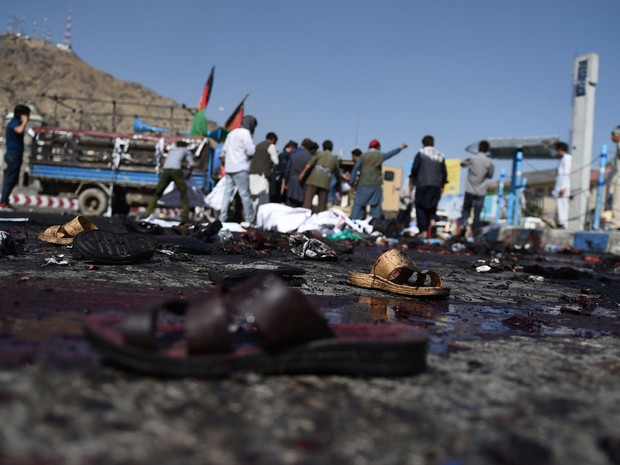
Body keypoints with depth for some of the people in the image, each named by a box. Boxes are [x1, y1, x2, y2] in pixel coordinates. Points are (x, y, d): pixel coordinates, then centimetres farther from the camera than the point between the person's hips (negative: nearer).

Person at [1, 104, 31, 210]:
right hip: (12, 155, -10)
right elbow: (20, 130, -36)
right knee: (10, 179, -10)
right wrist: (25, 121, -22)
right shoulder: (14, 123, -12)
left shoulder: (16, 123, 19)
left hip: (15, 155, 10)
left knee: (12, 180, 12)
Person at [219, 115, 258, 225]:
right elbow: (250, 151, -12)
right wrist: (254, 147, 7)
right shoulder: (245, 133, -7)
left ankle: (222, 218, 7)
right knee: (245, 194, -6)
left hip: (229, 167, 8)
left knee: (228, 192, 8)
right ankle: (249, 220, -5)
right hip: (240, 168, -8)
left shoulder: (232, 132, 18)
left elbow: (224, 149, 19)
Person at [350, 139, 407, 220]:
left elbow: (356, 168, -4)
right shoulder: (380, 156, 2)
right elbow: (391, 153, 18)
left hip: (363, 184, 0)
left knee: (358, 204, 2)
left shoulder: (363, 156, 1)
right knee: (376, 205, 6)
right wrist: (400, 148, 35)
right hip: (375, 185, 0)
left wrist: (352, 182, -1)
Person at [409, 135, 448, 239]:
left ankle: (423, 231, -5)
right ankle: (432, 219, -16)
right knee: (432, 206, 13)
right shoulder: (441, 156, 14)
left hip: (422, 184, -4)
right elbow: (444, 173, 14)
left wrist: (412, 180, 11)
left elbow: (415, 169, -4)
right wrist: (442, 186, 20)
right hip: (436, 186, 4)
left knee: (420, 207, 2)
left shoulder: (420, 154, 1)